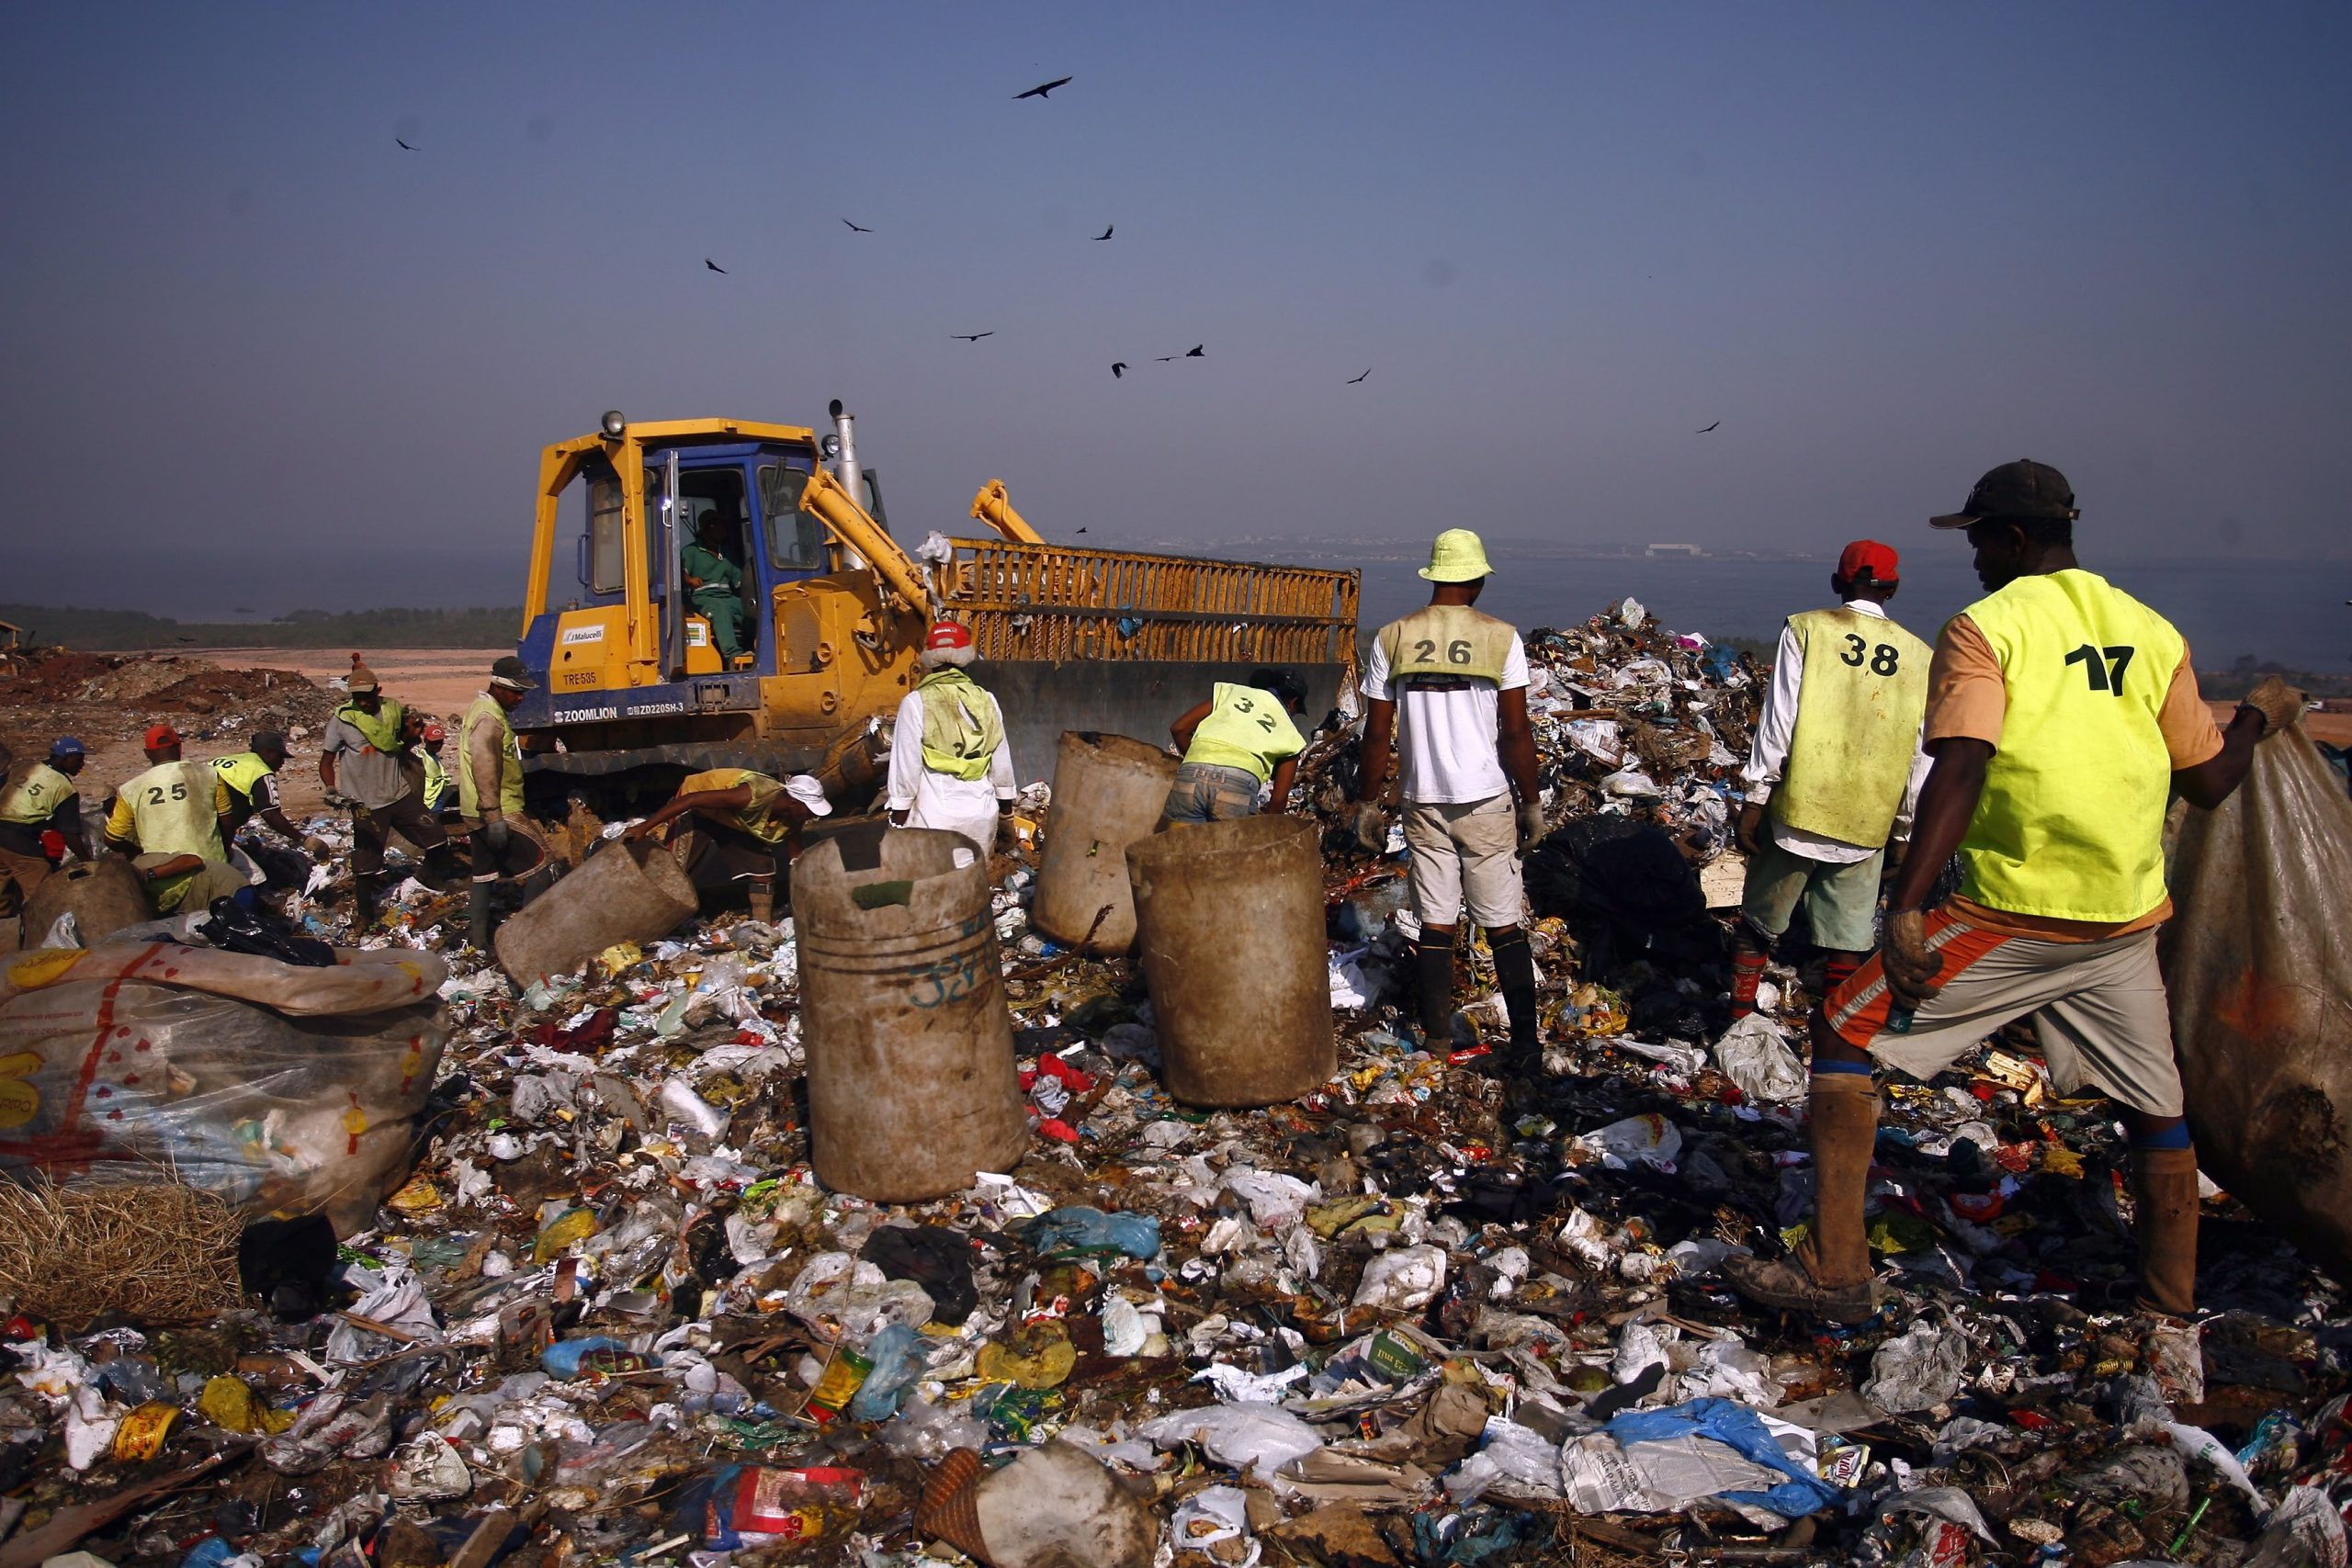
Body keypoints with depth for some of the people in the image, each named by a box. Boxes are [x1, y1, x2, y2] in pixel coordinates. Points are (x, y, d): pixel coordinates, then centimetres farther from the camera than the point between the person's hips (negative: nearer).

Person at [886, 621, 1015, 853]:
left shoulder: (916, 703, -9)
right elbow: (1001, 760, 9)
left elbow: (907, 765, -8)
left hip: (935, 816, -4)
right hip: (981, 812, 4)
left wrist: (899, 812, 1)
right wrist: (1005, 803, 21)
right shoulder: (986, 700, 2)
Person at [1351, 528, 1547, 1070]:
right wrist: (1531, 803, 2)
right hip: (1488, 803, -1)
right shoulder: (1502, 638, -6)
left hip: (1425, 804, 2)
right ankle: (1525, 1041, 5)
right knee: (1504, 925, 5)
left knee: (1436, 926, 8)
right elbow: (1517, 732, -7)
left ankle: (1437, 1041, 13)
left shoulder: (1392, 639, -1)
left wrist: (1367, 804, 9)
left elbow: (1377, 734, 0)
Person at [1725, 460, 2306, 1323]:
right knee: (2155, 1106, 21)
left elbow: (1960, 769, -20)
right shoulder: (2153, 632, 9)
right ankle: (2172, 1303, 34)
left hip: (2011, 914, -5)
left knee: (1844, 1034, 5)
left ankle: (1834, 1270, 4)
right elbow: (2207, 782, 13)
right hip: (2126, 921, 6)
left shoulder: (1984, 628, -6)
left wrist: (1905, 907, -26)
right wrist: (2259, 716, 33)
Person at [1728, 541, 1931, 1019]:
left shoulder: (1805, 630, -3)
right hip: (1868, 825, 2)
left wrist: (1755, 799, -4)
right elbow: (1921, 756, 6)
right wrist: (1905, 827, 14)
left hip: (1798, 810, -1)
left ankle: (1739, 1021, 16)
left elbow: (1778, 723, -8)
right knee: (1849, 942, 9)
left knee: (1758, 925, 13)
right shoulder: (1918, 656, 5)